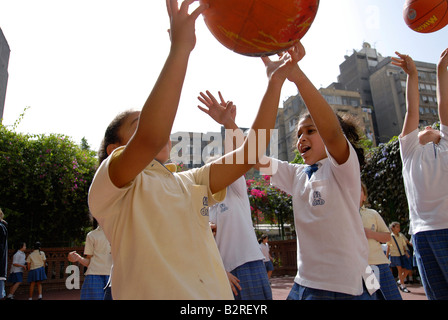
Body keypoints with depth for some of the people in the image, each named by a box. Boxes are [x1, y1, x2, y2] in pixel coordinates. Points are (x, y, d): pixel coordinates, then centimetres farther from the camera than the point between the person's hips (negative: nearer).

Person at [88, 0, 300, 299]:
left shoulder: (190, 183, 11)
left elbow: (250, 151, 1)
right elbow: (150, 137, -29)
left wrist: (275, 81, -2)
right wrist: (180, 48, -27)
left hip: (220, 295, 6)